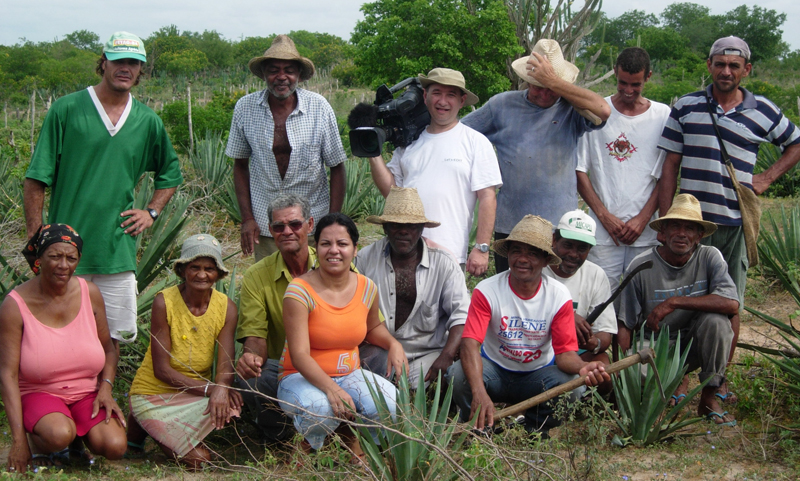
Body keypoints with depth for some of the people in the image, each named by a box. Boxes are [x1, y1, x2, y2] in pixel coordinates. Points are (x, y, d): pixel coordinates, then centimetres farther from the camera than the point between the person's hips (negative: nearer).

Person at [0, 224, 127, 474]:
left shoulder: (89, 294, -3)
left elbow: (109, 350, 10)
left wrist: (106, 388, -9)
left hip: (88, 393, 4)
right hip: (38, 394, -3)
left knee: (114, 447, -22)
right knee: (59, 434, -36)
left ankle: (79, 436, 12)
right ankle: (39, 444, 1)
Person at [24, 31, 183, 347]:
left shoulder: (148, 122, 9)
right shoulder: (66, 109, -2)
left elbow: (170, 173, 26)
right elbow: (36, 178, -2)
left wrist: (152, 212, 10)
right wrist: (35, 236, -8)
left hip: (117, 249, 3)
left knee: (115, 334, 7)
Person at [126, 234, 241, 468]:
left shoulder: (226, 307, -6)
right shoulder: (164, 302, -17)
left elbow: (225, 364, -13)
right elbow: (161, 369, -18)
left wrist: (221, 388, -38)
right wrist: (209, 388, -30)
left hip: (196, 394, 5)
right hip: (154, 394, -4)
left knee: (230, 403, -28)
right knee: (199, 459, -20)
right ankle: (142, 426, 8)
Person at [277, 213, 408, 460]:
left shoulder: (367, 288, 1)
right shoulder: (300, 290, -16)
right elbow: (299, 355, -21)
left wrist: (393, 344, 0)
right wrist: (331, 389, -36)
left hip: (349, 375, 4)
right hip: (302, 377, -4)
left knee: (391, 404, -26)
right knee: (321, 408, -39)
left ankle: (352, 434, 9)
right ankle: (307, 444, 0)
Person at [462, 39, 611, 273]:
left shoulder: (571, 109, -1)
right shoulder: (501, 105, 7)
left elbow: (603, 110, -23)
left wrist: (553, 81, -21)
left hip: (559, 225, -2)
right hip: (508, 225, 2)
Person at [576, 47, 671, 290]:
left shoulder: (663, 116, 6)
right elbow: (579, 170, 4)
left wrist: (643, 218, -5)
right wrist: (604, 215, -4)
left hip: (647, 232, 1)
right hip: (603, 232, -1)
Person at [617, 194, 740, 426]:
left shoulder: (710, 257, -11)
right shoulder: (641, 266, -11)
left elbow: (732, 303, -27)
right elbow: (625, 325, -7)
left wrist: (674, 302, -30)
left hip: (694, 345, 0)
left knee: (716, 319, -30)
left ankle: (709, 399, -11)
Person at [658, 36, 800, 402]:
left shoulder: (762, 111, 4)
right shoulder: (686, 107, 4)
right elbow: (669, 167, 4)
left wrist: (767, 178, 5)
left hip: (736, 223, 1)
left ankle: (719, 382, 20)